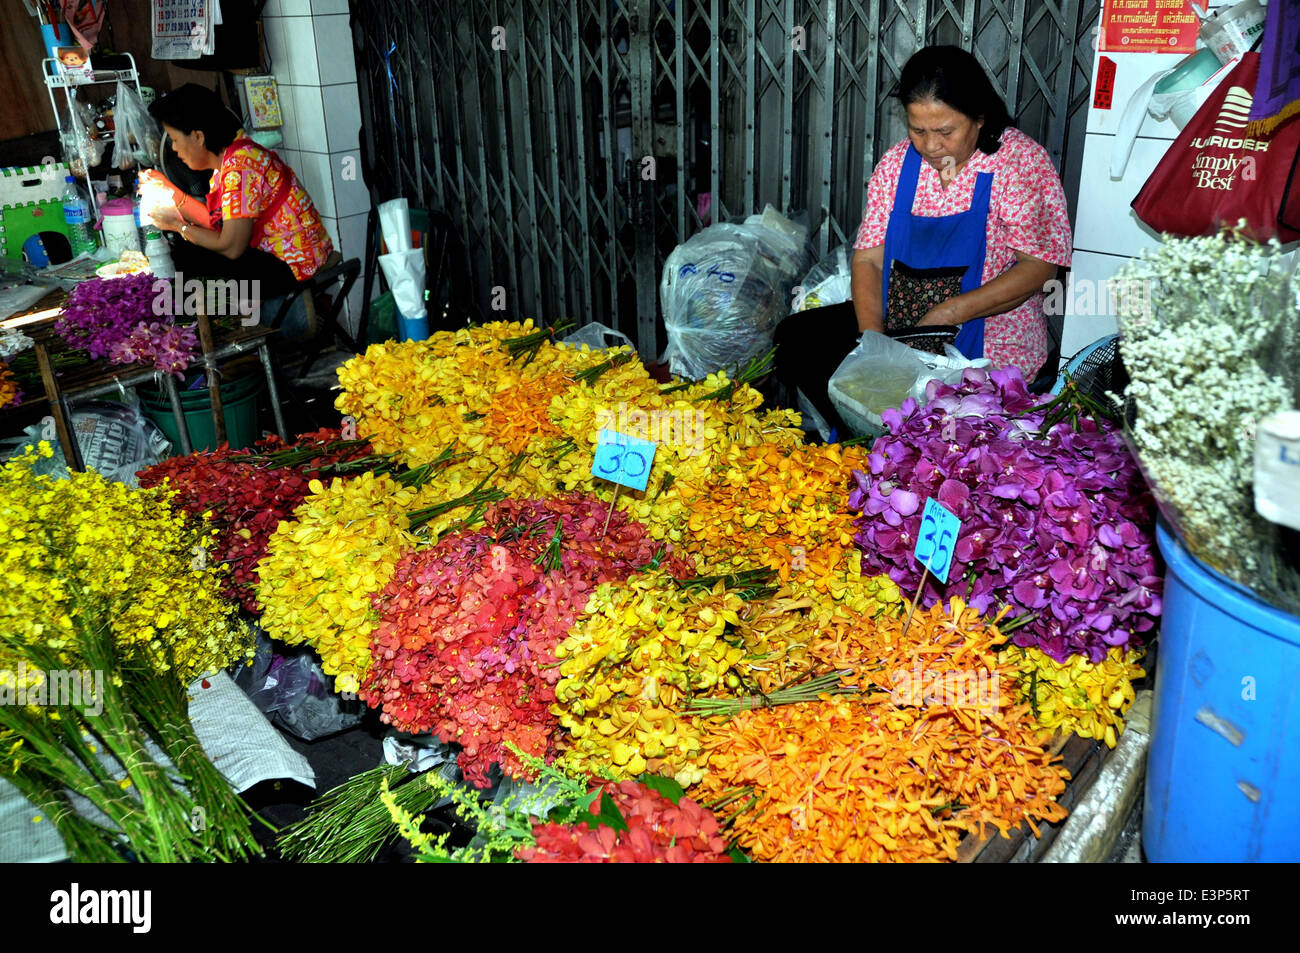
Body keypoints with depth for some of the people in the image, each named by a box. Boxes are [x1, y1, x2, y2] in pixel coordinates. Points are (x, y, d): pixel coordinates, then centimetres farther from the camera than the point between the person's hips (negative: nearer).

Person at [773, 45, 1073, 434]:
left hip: (985, 340, -5)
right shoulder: (896, 163, 3)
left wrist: (950, 312, -24)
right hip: (893, 324, 6)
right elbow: (867, 259, 0)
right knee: (794, 337, -7)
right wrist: (872, 339, -17)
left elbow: (1038, 266, -13)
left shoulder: (1020, 161, -9)